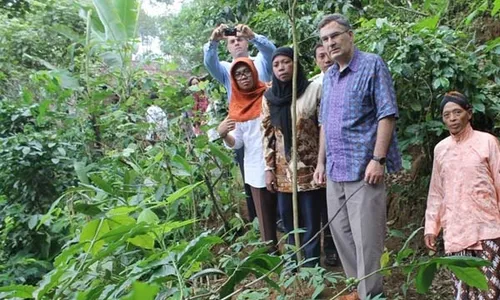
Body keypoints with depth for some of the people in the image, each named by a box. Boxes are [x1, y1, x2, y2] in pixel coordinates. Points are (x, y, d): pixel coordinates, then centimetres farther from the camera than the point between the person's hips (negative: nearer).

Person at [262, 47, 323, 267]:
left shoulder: (313, 89, -6)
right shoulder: (268, 98, 6)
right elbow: (267, 135, 8)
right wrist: (269, 169, 4)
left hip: (309, 167, -3)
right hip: (283, 170, 4)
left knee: (311, 221, 3)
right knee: (288, 219, 11)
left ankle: (311, 266, 17)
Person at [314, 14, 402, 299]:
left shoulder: (372, 64, -5)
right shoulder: (329, 76, 16)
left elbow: (387, 114, -12)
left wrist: (378, 159, -19)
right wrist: (321, 161, 16)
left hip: (363, 168, -7)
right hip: (335, 170, 8)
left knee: (366, 237, -4)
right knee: (341, 233, 14)